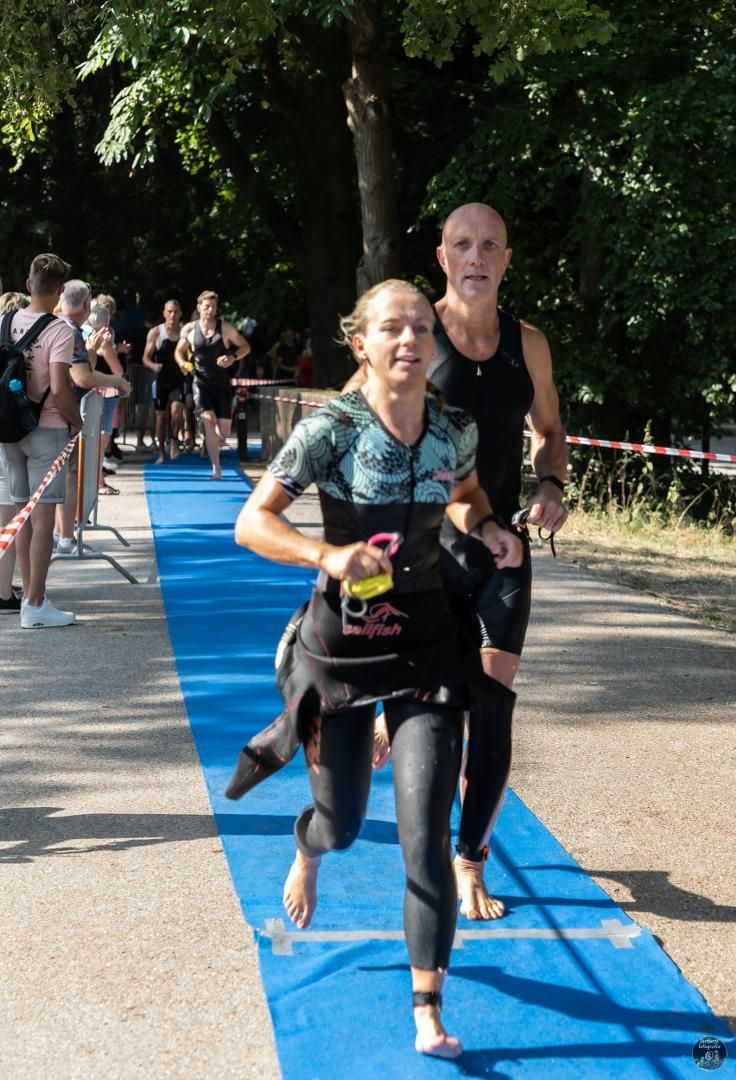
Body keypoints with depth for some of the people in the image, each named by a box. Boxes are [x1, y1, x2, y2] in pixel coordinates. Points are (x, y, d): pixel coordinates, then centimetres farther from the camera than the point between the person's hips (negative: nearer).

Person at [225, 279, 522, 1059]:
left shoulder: (456, 429, -5)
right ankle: (307, 851, 54)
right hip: (341, 642, -1)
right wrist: (328, 555, -30)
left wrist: (487, 530, -3)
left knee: (426, 835, -7)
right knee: (342, 823, 14)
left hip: (425, 642, 2)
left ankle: (427, 1011, 5)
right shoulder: (330, 429, -16)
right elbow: (251, 524, -14)